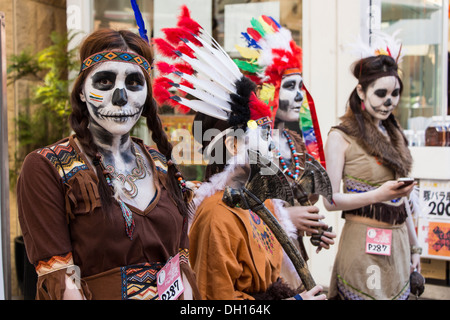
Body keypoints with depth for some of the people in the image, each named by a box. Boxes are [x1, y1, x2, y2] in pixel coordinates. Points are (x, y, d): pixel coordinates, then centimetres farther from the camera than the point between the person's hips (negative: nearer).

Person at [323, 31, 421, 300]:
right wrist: (378, 195, -23)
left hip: (398, 244, 6)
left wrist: (414, 247, 18)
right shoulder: (341, 137, -6)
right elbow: (330, 200, -12)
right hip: (364, 245, -6)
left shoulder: (394, 135, 13)